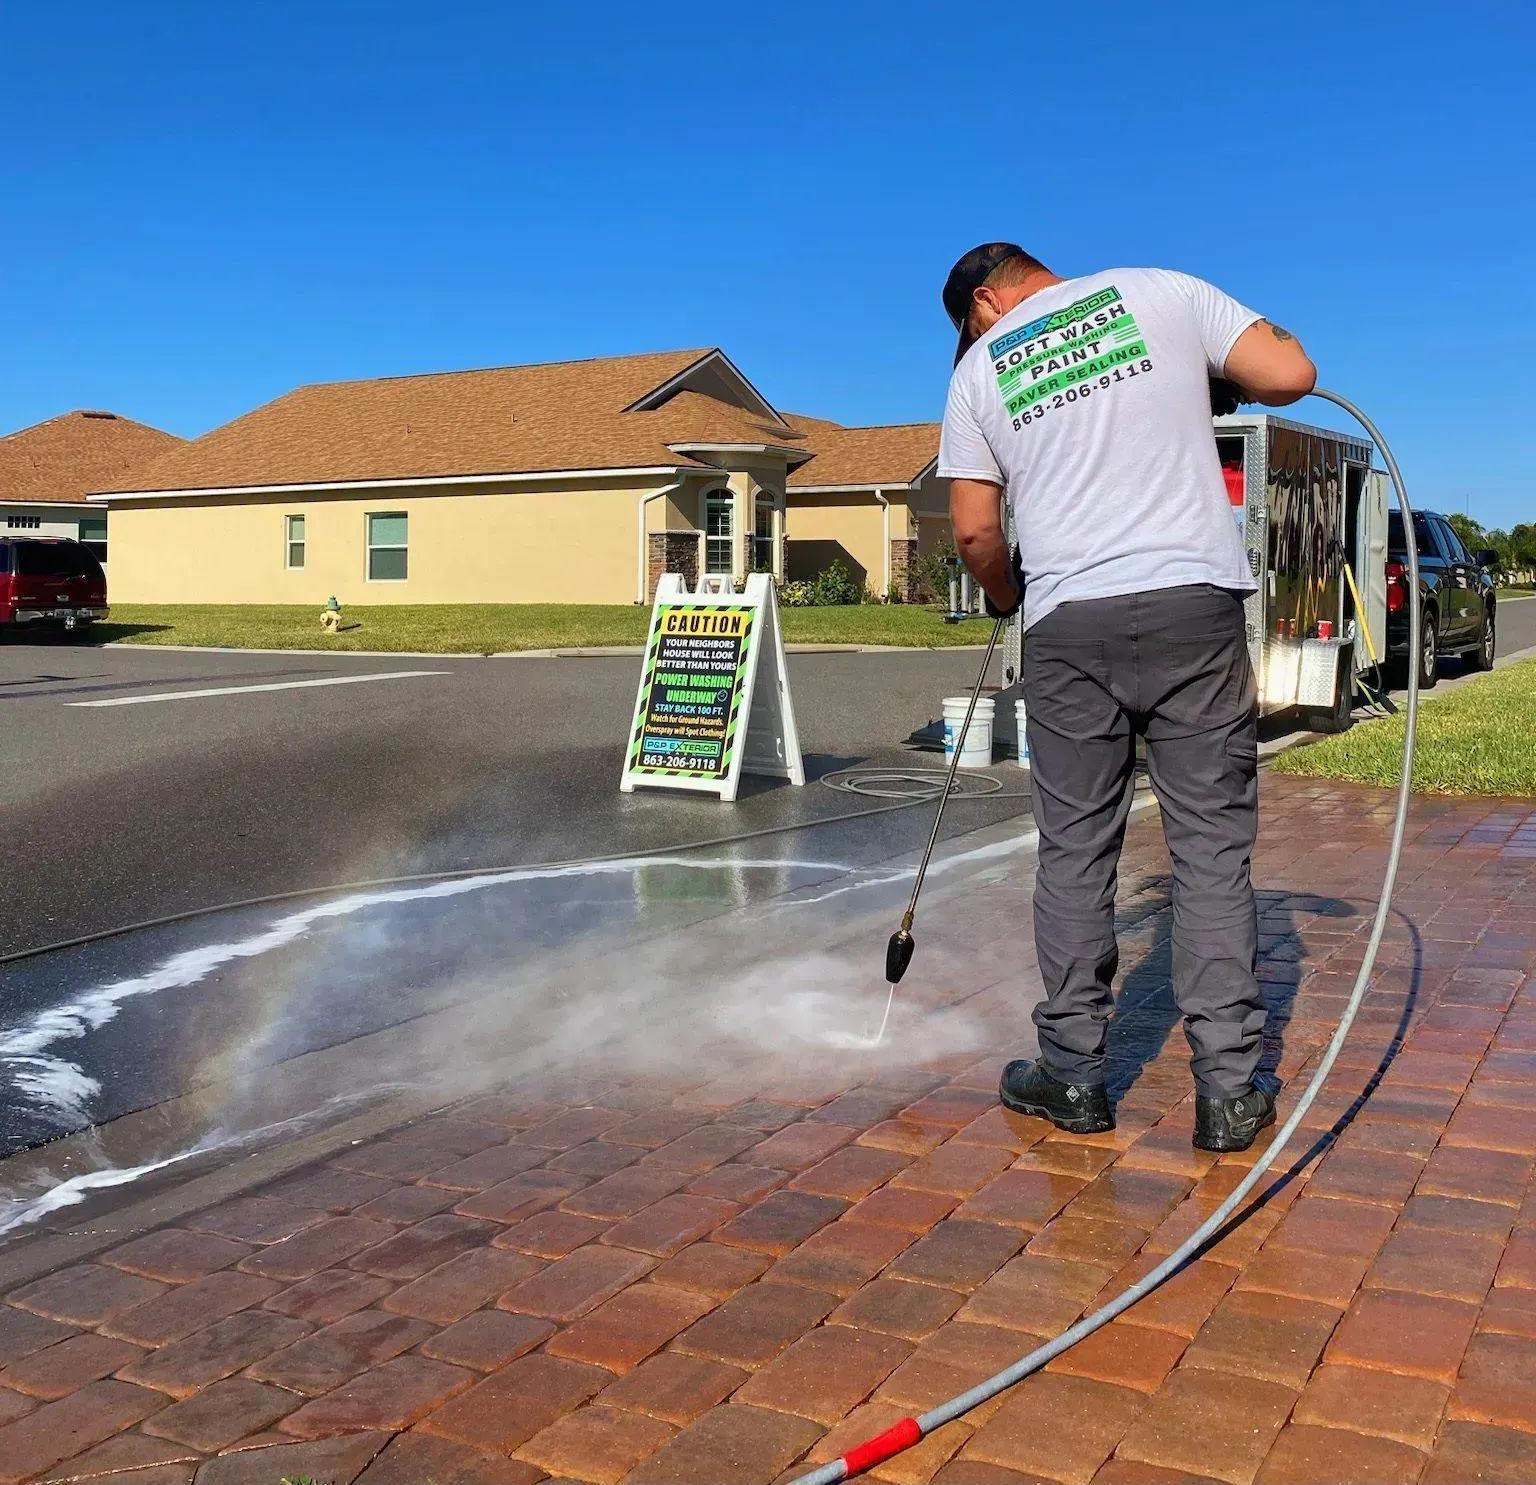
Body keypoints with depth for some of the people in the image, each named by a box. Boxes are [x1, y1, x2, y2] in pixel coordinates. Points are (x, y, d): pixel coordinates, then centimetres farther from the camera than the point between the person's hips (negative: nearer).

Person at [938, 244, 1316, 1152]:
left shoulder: (979, 369, 11)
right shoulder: (1159, 291, 9)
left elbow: (976, 529, 8)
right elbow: (1291, 372, 1)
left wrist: (1007, 594, 27)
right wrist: (1214, 381, 22)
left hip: (1070, 624, 1)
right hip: (1194, 603, 0)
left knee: (1075, 853, 10)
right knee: (1214, 846, 3)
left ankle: (1074, 1077, 17)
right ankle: (1229, 1093, 7)